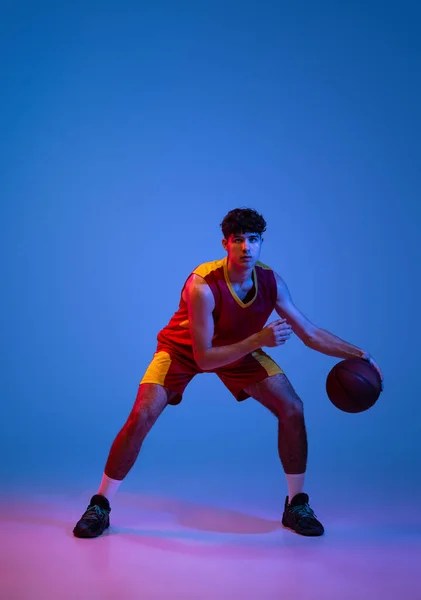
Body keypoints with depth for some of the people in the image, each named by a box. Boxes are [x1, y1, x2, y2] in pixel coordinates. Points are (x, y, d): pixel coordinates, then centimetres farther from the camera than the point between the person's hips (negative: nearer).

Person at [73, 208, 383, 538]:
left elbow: (311, 334, -8)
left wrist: (359, 354, -14)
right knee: (141, 417, -19)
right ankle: (99, 507, 1)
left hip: (240, 350, 4)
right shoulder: (202, 285, -35)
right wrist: (259, 340, -41)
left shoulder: (271, 282, -20)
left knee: (292, 409, -9)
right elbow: (203, 357, -33)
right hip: (181, 350, -4)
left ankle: (297, 506, 9)